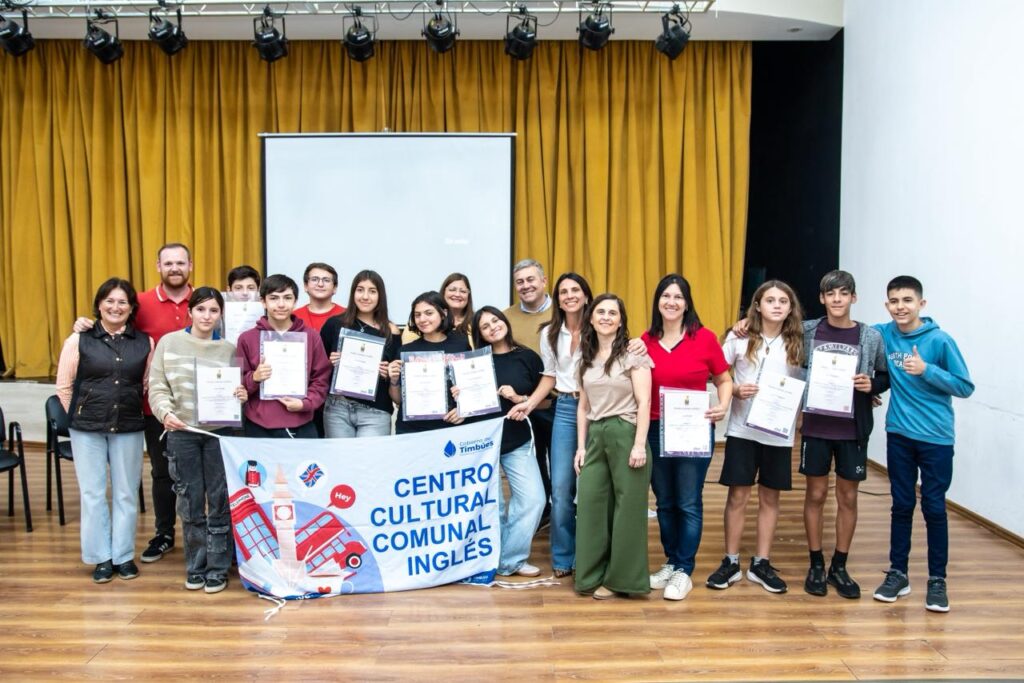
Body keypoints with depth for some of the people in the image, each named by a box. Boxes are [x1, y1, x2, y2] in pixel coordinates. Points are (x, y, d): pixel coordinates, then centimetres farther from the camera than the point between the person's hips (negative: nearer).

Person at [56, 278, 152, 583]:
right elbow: (64, 386, 2)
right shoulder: (79, 340, -2)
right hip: (87, 430, -1)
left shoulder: (145, 342, 2)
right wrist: (81, 417, 4)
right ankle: (101, 557, 17)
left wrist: (129, 411, 1)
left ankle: (123, 555, 20)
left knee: (126, 493, 8)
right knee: (92, 493, 5)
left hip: (129, 429, 1)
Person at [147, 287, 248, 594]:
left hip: (219, 432, 0)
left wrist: (242, 395, -14)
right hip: (181, 432, 0)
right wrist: (166, 412, -18)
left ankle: (217, 568, 15)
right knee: (190, 500, 8)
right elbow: (157, 387, 0)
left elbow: (238, 389, 9)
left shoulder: (229, 349, 4)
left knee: (219, 500, 4)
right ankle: (195, 566, 22)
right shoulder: (169, 342, 2)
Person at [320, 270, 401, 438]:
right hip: (337, 408, 1)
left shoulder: (390, 332, 1)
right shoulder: (334, 324, 4)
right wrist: (329, 363, -10)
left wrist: (389, 374, -13)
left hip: (375, 412, -1)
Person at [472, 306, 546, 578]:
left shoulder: (528, 357, 1)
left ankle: (511, 559, 7)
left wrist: (520, 399, -12)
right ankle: (495, 558, 22)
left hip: (517, 442, 1)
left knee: (533, 499, -8)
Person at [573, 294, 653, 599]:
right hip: (595, 436, 5)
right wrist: (581, 446, 10)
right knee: (590, 504, 3)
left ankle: (620, 577, 14)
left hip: (625, 434, -5)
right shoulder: (586, 358, 13)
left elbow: (644, 402, -8)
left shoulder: (633, 354, -4)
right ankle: (594, 574, 16)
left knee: (627, 507, 2)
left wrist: (639, 445, -14)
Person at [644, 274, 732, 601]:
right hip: (655, 431, 3)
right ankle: (671, 563, 27)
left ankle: (684, 571, 12)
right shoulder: (645, 340, 2)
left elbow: (724, 380, 3)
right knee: (664, 502, 13)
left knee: (689, 503, 1)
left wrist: (723, 405, -15)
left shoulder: (704, 337, -5)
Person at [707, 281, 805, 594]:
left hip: (779, 432, 1)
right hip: (742, 429, -1)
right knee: (738, 496, 3)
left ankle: (762, 563, 21)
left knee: (769, 498, 9)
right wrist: (735, 390, -15)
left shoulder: (797, 343, 2)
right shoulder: (739, 338, -1)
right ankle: (731, 562, 15)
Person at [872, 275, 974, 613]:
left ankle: (937, 580, 17)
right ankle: (897, 574, 23)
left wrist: (926, 370, -19)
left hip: (936, 437, -3)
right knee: (902, 505, 11)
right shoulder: (882, 335, -2)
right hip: (899, 434, 3)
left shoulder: (939, 340, -10)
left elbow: (965, 387, -7)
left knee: (934, 508, 3)